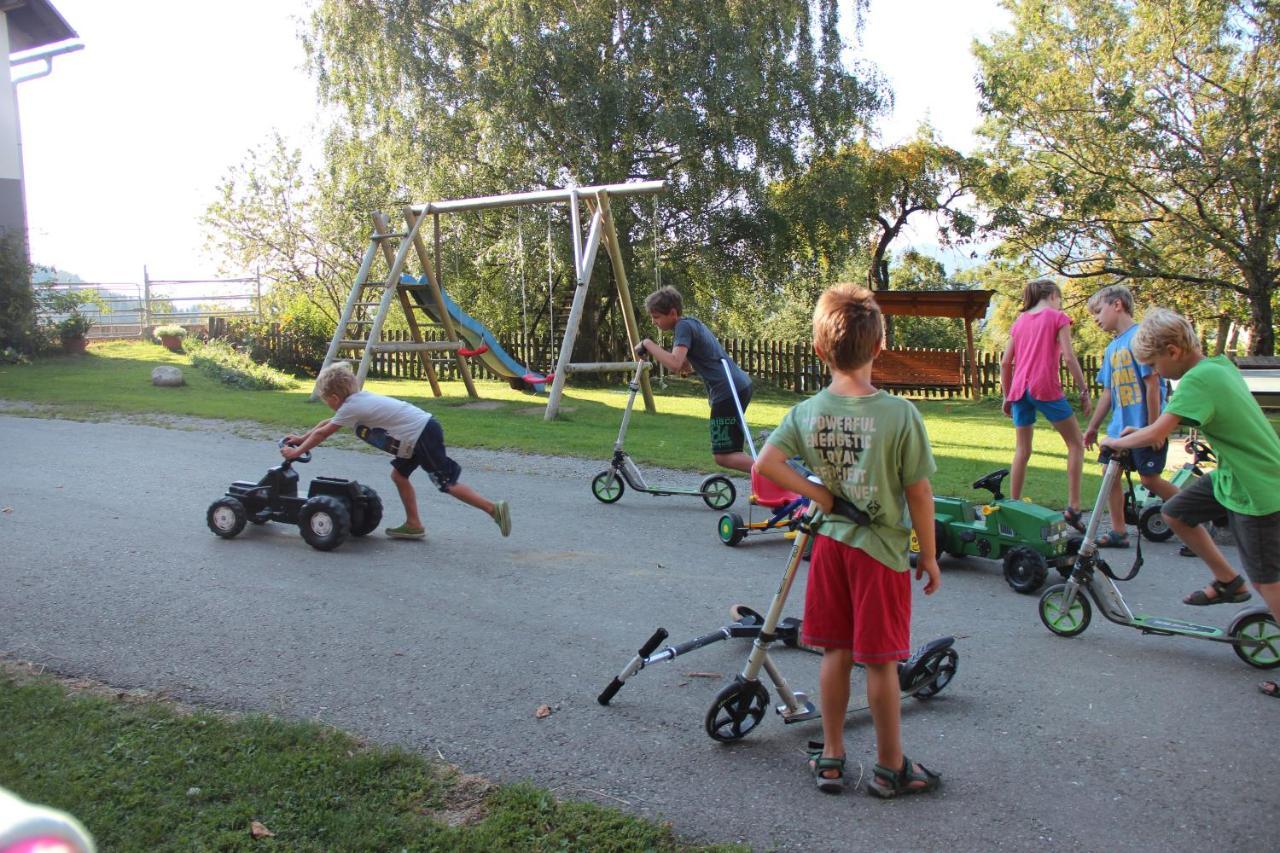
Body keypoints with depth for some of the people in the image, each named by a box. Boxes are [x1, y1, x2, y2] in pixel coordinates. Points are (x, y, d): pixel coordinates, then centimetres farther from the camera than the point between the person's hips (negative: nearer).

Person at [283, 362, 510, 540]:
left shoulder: (351, 408, -11)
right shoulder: (358, 398, 16)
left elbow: (322, 433, -2)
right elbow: (326, 423, 29)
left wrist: (297, 452, 8)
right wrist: (301, 438, 33)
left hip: (423, 436, -10)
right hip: (421, 434, 10)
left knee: (447, 484, -6)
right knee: (399, 475, 17)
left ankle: (493, 508, -8)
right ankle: (413, 525, 21)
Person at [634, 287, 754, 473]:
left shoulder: (684, 326, -11)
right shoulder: (692, 322, 18)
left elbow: (674, 364, -27)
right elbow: (685, 367, 20)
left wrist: (648, 344, -17)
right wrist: (655, 353, 6)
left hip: (728, 392, -10)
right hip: (741, 384, 10)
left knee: (723, 456, -7)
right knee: (730, 451, 18)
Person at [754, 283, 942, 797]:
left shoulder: (806, 413, -6)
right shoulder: (899, 414, -16)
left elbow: (765, 464, -14)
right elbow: (919, 493, -11)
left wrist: (815, 492, -5)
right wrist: (929, 556, -1)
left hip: (830, 542, 4)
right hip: (883, 549, -3)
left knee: (836, 652, 15)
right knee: (881, 660, 7)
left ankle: (831, 758, 26)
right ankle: (891, 768, 23)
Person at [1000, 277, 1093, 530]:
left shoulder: (1019, 321, 17)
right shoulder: (1058, 317, 4)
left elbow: (1005, 363, 14)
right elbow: (1068, 357, -6)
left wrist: (1007, 396, 21)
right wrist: (1084, 391, -2)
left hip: (1019, 389, 5)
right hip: (1045, 388, -5)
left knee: (1022, 450, 11)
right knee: (1076, 443, 6)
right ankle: (1073, 507, -2)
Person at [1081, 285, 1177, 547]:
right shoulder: (1112, 347, 12)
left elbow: (1153, 384, -17)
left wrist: (1153, 427, -18)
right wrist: (1092, 426, 19)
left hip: (1145, 426, -8)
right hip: (1120, 426, 8)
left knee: (1150, 479, -4)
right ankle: (1118, 532, 12)